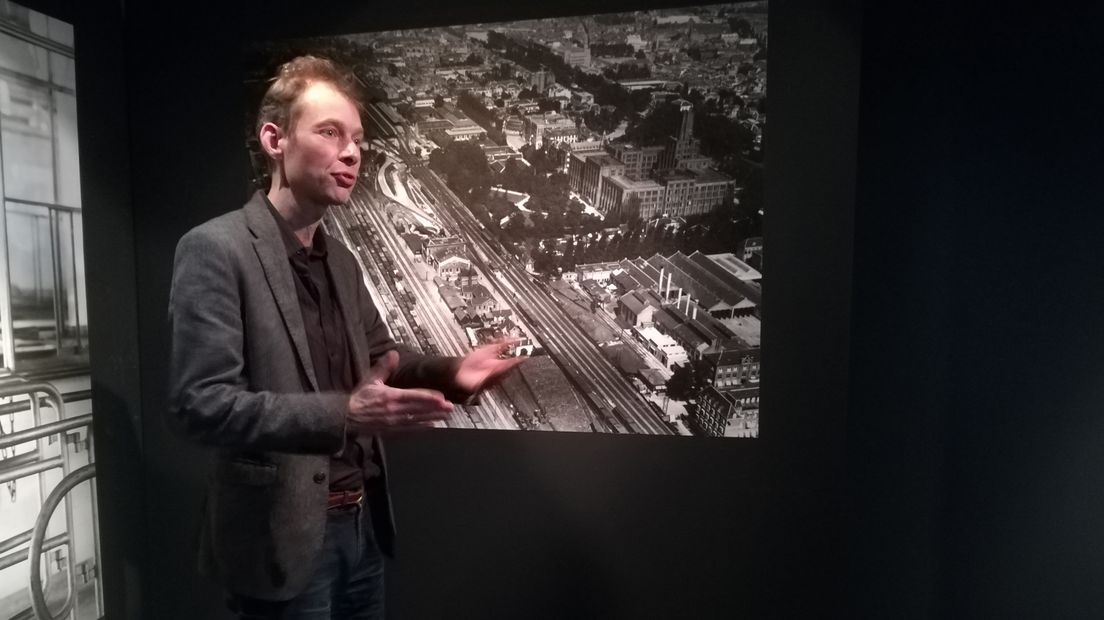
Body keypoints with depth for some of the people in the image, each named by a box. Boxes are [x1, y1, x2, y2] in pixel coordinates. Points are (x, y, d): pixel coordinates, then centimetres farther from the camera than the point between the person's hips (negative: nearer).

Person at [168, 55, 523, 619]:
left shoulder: (340, 260, 9)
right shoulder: (215, 249, -14)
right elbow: (199, 403, -20)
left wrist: (449, 372, -5)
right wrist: (343, 415, -29)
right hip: (284, 538, -6)